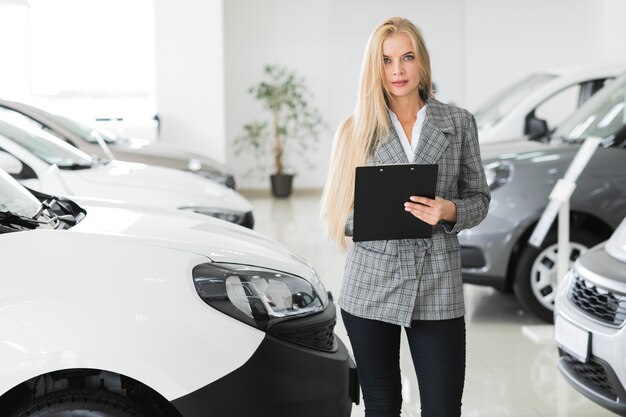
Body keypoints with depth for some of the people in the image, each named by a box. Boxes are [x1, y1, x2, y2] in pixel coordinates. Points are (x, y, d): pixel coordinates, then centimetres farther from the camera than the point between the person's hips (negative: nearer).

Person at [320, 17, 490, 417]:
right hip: (372, 285, 1)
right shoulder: (358, 129, 5)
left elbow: (479, 199, 8)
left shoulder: (458, 122, 6)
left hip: (438, 285, 0)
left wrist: (449, 211, -13)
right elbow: (340, 212, 5)